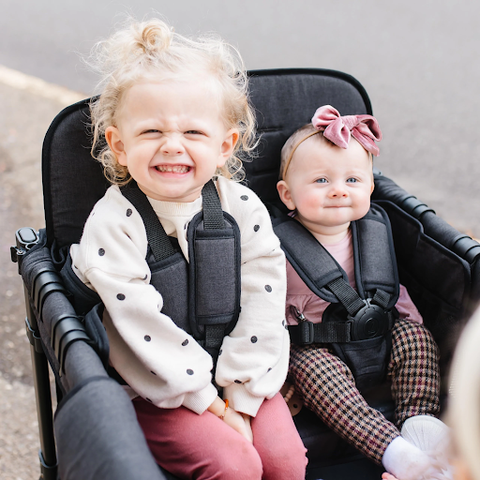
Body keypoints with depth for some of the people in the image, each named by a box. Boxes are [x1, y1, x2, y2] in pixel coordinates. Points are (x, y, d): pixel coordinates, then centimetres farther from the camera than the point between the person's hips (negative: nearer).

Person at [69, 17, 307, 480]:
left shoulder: (244, 208, -5)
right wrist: (206, 398, -16)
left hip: (242, 379, 3)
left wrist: (238, 394, -11)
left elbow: (262, 307, -6)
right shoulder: (112, 223, -15)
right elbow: (142, 323, -18)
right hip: (158, 391, -3)